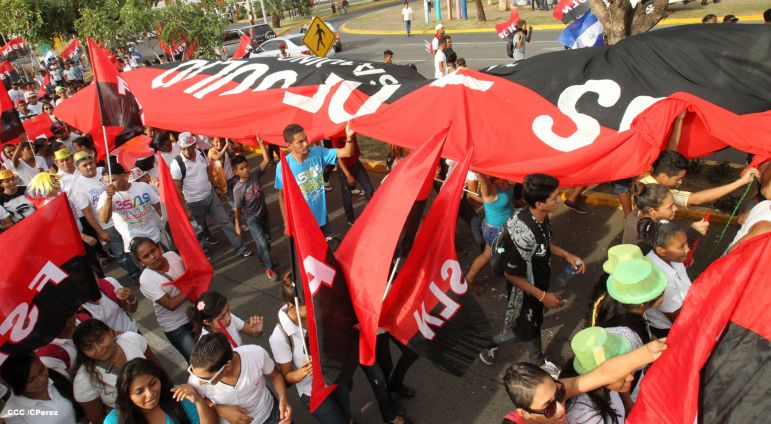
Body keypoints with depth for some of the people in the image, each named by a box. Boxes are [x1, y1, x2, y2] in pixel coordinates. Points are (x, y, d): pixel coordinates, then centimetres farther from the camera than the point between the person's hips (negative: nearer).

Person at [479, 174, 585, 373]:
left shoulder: (541, 217, -15)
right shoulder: (522, 233, -40)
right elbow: (511, 274, -29)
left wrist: (566, 254, -3)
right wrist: (543, 296, -22)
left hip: (539, 283, 8)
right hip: (525, 291, -8)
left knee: (535, 323, 29)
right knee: (520, 329, 18)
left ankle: (538, 362, 54)